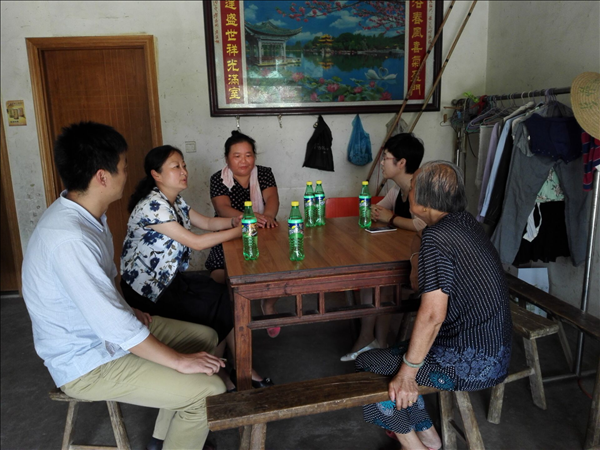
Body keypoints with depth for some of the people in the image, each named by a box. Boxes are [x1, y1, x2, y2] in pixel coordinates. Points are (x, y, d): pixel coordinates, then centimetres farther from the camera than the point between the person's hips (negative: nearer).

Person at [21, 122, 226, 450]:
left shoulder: (82, 213, 0)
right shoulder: (69, 239, -32)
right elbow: (115, 325, -30)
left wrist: (128, 311, 3)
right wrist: (180, 361, -21)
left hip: (105, 330, 10)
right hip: (86, 364, -10)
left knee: (205, 336, 11)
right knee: (209, 390, -16)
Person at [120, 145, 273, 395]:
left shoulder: (176, 201, 7)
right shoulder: (152, 206, -23)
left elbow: (208, 222, 12)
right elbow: (196, 242, -25)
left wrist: (235, 220, -8)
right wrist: (239, 231, -20)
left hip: (170, 279, 8)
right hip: (147, 291, -8)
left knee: (228, 297, -6)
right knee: (217, 308, -11)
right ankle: (216, 376, 12)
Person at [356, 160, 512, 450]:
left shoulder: (437, 237, -23)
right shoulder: (467, 223, 4)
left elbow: (432, 314, -25)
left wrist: (407, 373, -18)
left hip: (470, 362, -9)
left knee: (367, 365, 3)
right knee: (395, 354, 23)